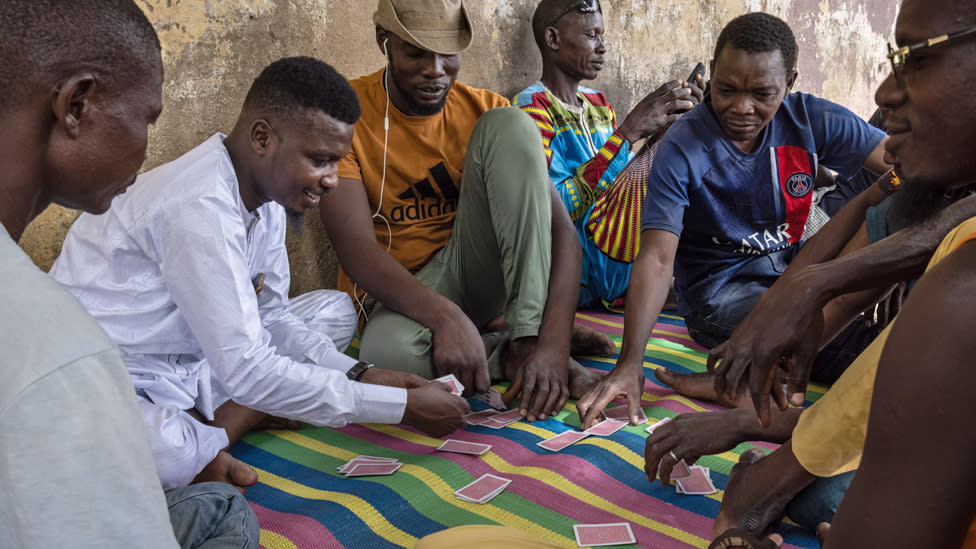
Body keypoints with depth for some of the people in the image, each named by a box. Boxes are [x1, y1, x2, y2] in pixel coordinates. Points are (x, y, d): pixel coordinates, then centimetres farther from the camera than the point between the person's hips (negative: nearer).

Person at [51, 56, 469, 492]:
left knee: (334, 309, 8)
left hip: (189, 364, 10)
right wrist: (401, 407, -27)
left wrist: (359, 373, -10)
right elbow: (246, 371, -31)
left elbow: (270, 316, 7)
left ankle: (207, 434, -8)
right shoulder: (201, 207, -29)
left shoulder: (266, 193, 0)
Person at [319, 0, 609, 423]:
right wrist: (444, 316, -40)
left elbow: (561, 230, -14)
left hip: (470, 278, 3)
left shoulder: (484, 110, -5)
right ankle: (509, 349, -10)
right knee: (389, 352, -41)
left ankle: (529, 339, -23)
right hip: (396, 295, -2)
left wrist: (552, 345, -30)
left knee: (509, 124, -19)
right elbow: (355, 248, -23)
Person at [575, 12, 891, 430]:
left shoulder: (811, 120, -6)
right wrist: (630, 364, -35)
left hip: (793, 263, 5)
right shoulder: (682, 149, -17)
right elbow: (657, 257, -25)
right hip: (718, 285, -5)